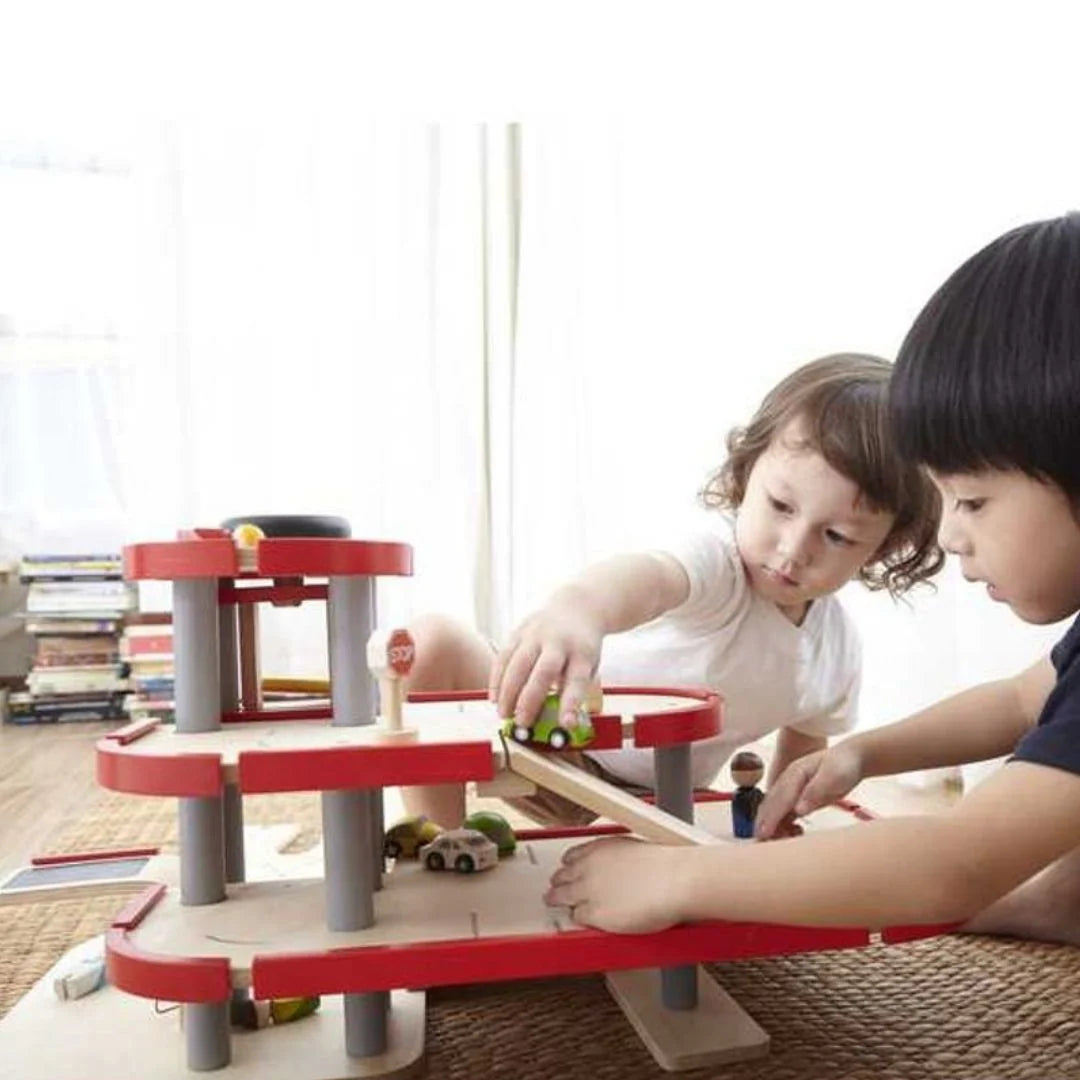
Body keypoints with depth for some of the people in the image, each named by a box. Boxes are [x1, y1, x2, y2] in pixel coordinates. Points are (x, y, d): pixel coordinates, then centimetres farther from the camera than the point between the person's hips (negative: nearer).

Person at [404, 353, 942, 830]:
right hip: (553, 734, -6)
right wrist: (578, 604, -76)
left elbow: (802, 749, 12)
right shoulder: (720, 553, -29)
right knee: (434, 643, -29)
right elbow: (650, 575, -55)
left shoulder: (837, 651, -8)